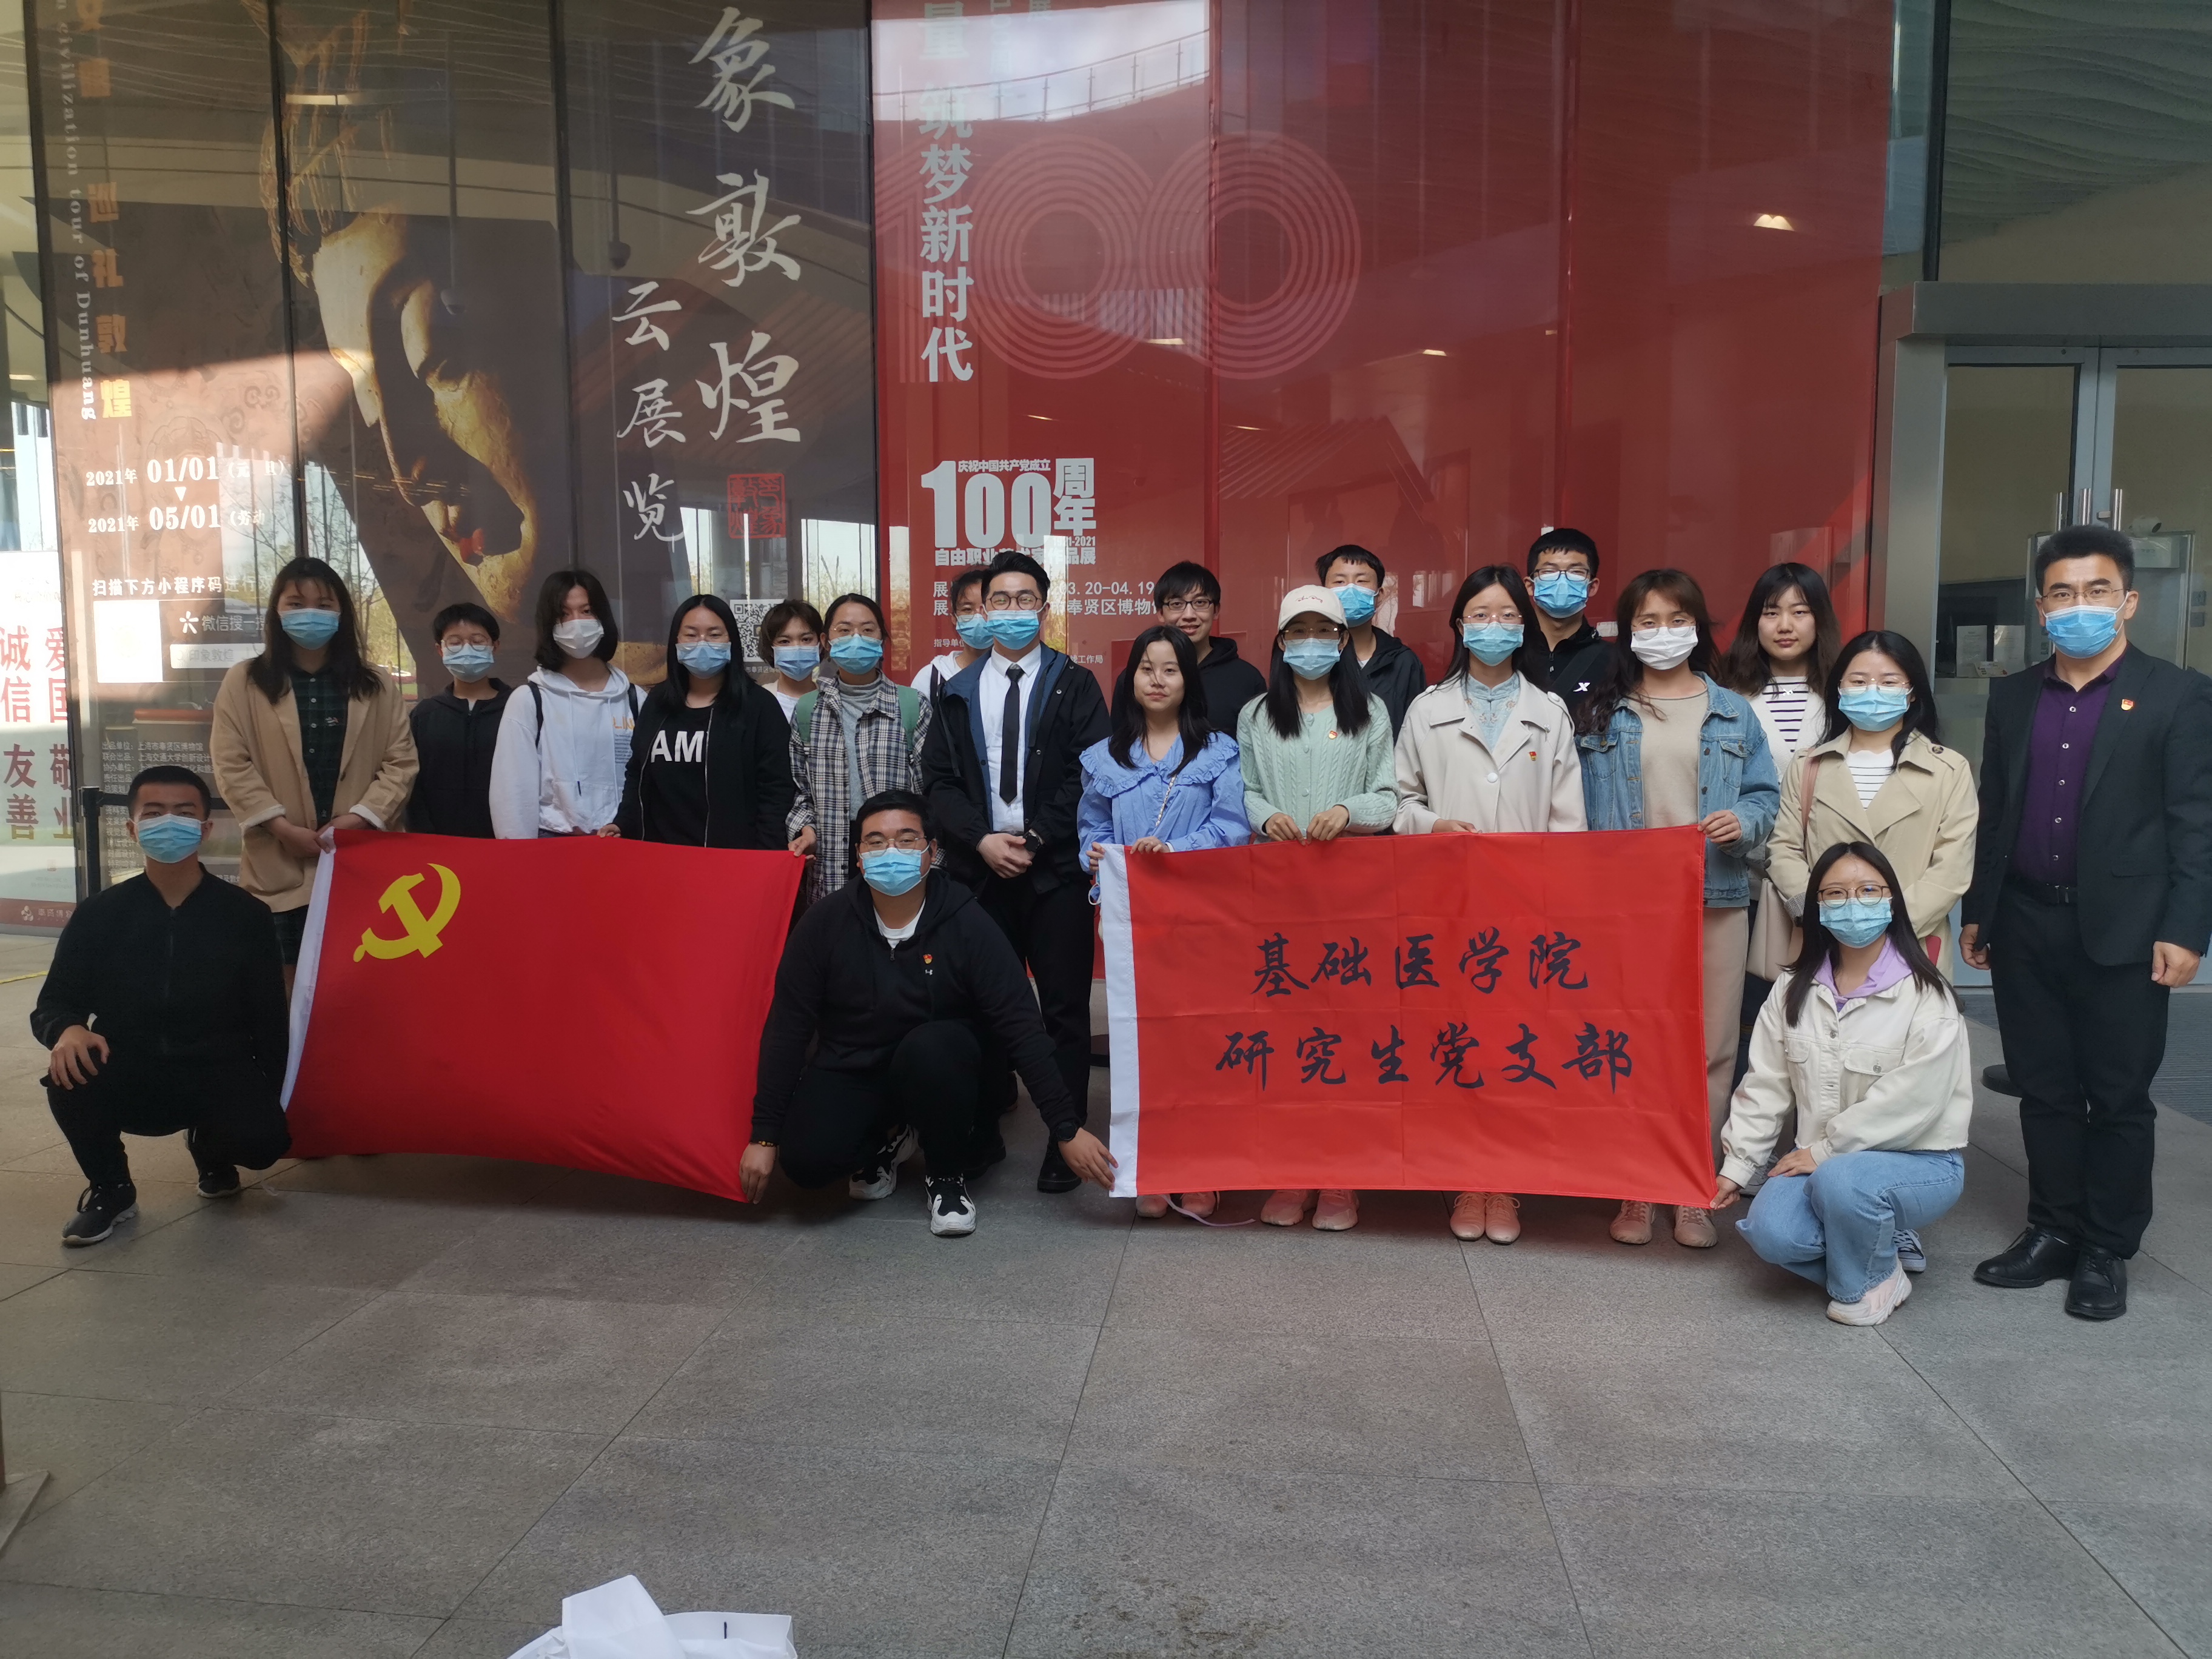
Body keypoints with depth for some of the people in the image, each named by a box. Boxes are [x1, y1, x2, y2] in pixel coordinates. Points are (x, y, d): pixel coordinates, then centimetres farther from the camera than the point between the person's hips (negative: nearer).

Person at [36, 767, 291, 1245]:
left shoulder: (246, 914, -1)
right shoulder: (99, 914, 2)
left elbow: (269, 1015, 1)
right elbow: (53, 1003, 3)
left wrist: (271, 1097, -4)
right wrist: (67, 1030, -22)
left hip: (219, 1076, -1)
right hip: (128, 1079, 1)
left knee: (263, 1140, -29)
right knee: (70, 1078, -33)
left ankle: (210, 1147, 14)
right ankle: (110, 1189, -1)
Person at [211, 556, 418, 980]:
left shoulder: (378, 686, 10)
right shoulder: (244, 682, 6)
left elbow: (401, 761, 4)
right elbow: (231, 765, -1)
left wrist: (360, 817, -11)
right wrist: (283, 828, -11)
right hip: (279, 867, -1)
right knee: (287, 985, 5)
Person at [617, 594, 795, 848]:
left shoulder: (758, 706, -4)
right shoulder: (656, 703, 10)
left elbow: (774, 792, -8)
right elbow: (636, 775, 18)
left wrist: (765, 859, -16)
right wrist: (622, 826, 4)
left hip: (733, 858, -4)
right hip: (660, 856, 4)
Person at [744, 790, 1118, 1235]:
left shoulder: (968, 926, -15)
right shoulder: (824, 925, -9)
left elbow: (1022, 1030, -14)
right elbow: (786, 1029, -4)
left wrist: (1067, 1130, -18)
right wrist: (765, 1137, -7)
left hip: (937, 1065, -1)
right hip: (850, 1070, 1)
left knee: (931, 1045, -36)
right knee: (806, 1160, -26)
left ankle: (948, 1172, -7)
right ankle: (888, 1139, 9)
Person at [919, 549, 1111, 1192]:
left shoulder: (1074, 685, 4)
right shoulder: (957, 692, 13)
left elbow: (1089, 775, -4)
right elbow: (938, 780, 7)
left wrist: (1036, 838, -12)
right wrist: (983, 839, -8)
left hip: (1056, 869, -2)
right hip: (980, 868, 3)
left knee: (1065, 1008, 0)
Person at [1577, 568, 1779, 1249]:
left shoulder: (1733, 714, 9)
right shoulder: (1601, 716, 7)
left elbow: (1765, 792, 8)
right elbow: (1579, 811, 6)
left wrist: (1744, 821, -13)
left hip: (1714, 899, 1)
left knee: (1710, 1046, 3)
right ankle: (1634, 1189, 14)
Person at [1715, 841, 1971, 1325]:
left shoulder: (1926, 997, -14)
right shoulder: (1794, 991, 2)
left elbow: (1912, 1102, -22)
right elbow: (1765, 1086, 3)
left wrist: (1825, 1150, -19)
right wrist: (1736, 1166, -1)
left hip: (1918, 1160, -4)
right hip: (1821, 1158, 5)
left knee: (1841, 1179, -36)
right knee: (1770, 1231, -22)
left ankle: (1872, 1281, -4)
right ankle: (1883, 1241, 8)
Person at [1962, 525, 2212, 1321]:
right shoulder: (2012, 697, 9)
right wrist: (1976, 911, 11)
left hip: (2123, 932, -4)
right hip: (2026, 925, 4)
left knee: (2119, 1097, 6)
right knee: (2044, 1091, 12)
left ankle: (2106, 1252, 19)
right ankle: (2052, 1233, 24)